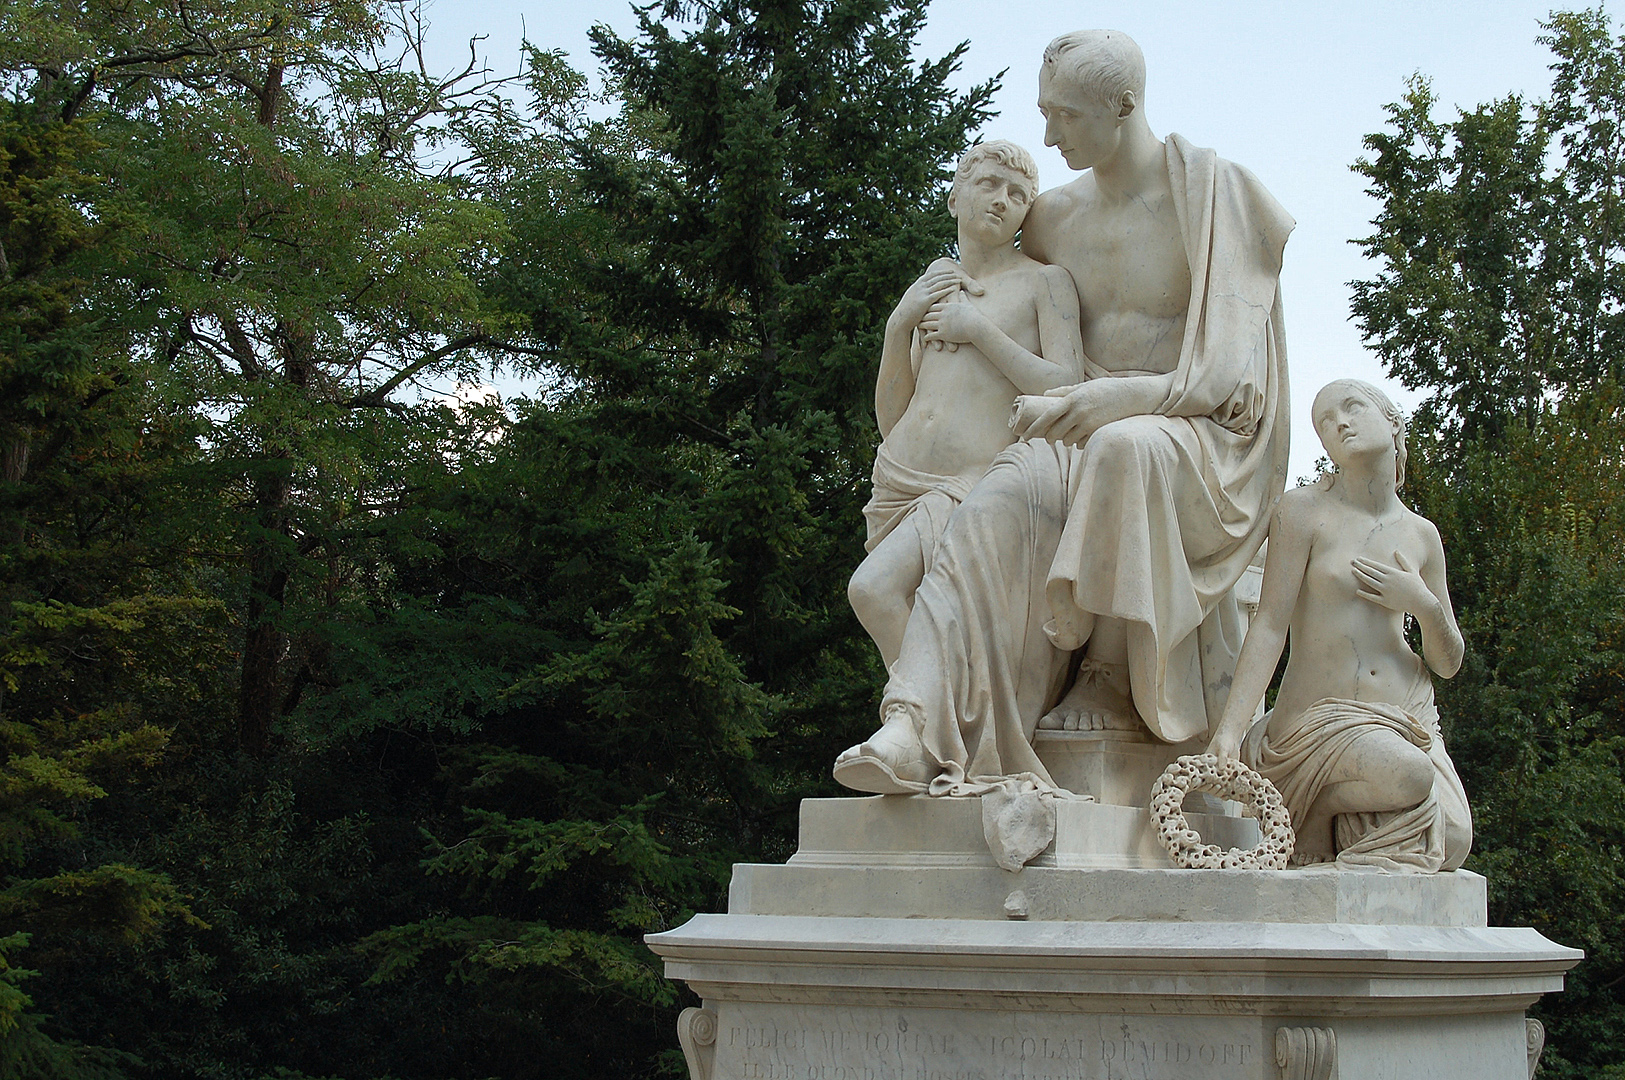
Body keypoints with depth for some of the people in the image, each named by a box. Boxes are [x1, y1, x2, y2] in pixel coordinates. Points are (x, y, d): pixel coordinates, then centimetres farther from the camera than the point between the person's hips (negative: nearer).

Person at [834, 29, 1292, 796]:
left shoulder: (1210, 195, -6)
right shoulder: (1055, 219, 12)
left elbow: (1227, 372, -13)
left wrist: (1117, 402, -24)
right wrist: (969, 320, 12)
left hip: (1197, 440, -4)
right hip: (1087, 433, 5)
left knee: (1126, 453, -41)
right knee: (1003, 503, -30)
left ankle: (1116, 686, -24)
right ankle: (920, 729, -47)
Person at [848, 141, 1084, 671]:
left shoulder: (1045, 281, 3)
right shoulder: (932, 288, 19)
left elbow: (1066, 392, -10)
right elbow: (889, 418, 15)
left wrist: (979, 329, -9)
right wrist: (900, 324, 2)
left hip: (975, 487, -6)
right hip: (898, 481, 6)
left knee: (874, 588, -27)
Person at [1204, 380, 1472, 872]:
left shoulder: (1421, 535, 11)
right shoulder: (1304, 510, -3)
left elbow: (1447, 663, 15)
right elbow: (1270, 626, -10)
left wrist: (1423, 605, -7)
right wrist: (1228, 730, -21)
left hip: (1408, 719, 5)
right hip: (1320, 717, -5)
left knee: (1450, 840, -19)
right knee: (1408, 776, -34)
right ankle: (1313, 811, -4)